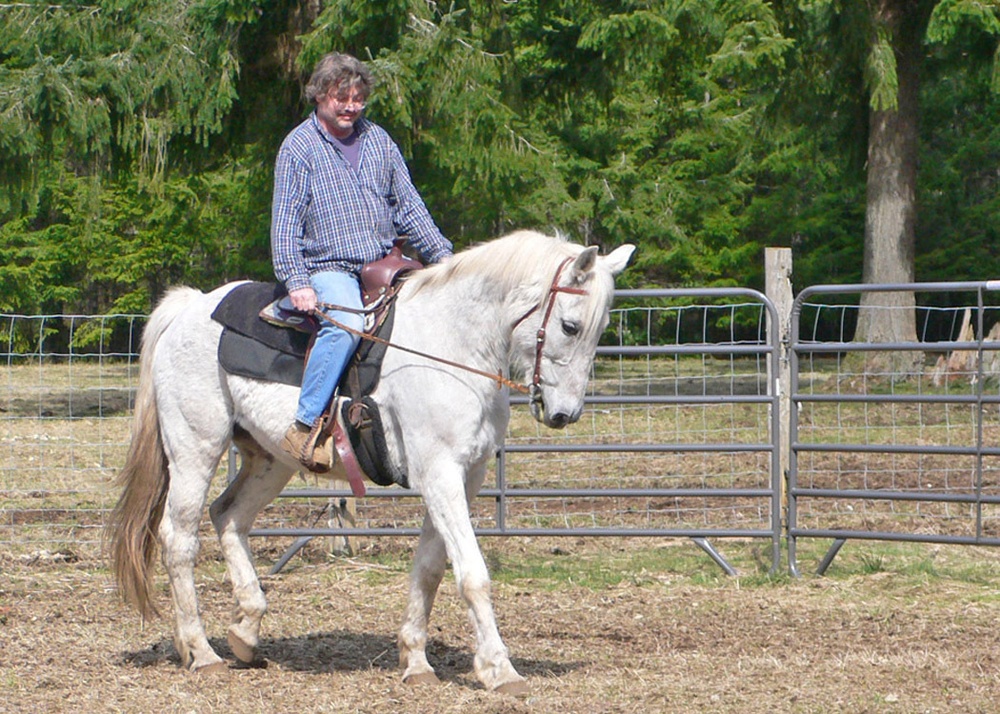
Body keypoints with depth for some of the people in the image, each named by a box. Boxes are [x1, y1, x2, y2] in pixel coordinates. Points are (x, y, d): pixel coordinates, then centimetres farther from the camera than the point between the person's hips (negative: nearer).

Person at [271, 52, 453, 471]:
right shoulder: (299, 148, 0)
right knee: (346, 325, -34)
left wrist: (442, 256, 9)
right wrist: (297, 282, -17)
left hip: (384, 265, 6)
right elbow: (285, 223, -5)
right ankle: (305, 427, -32)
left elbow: (408, 207, 19)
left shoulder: (377, 140, 15)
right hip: (328, 268, -6)